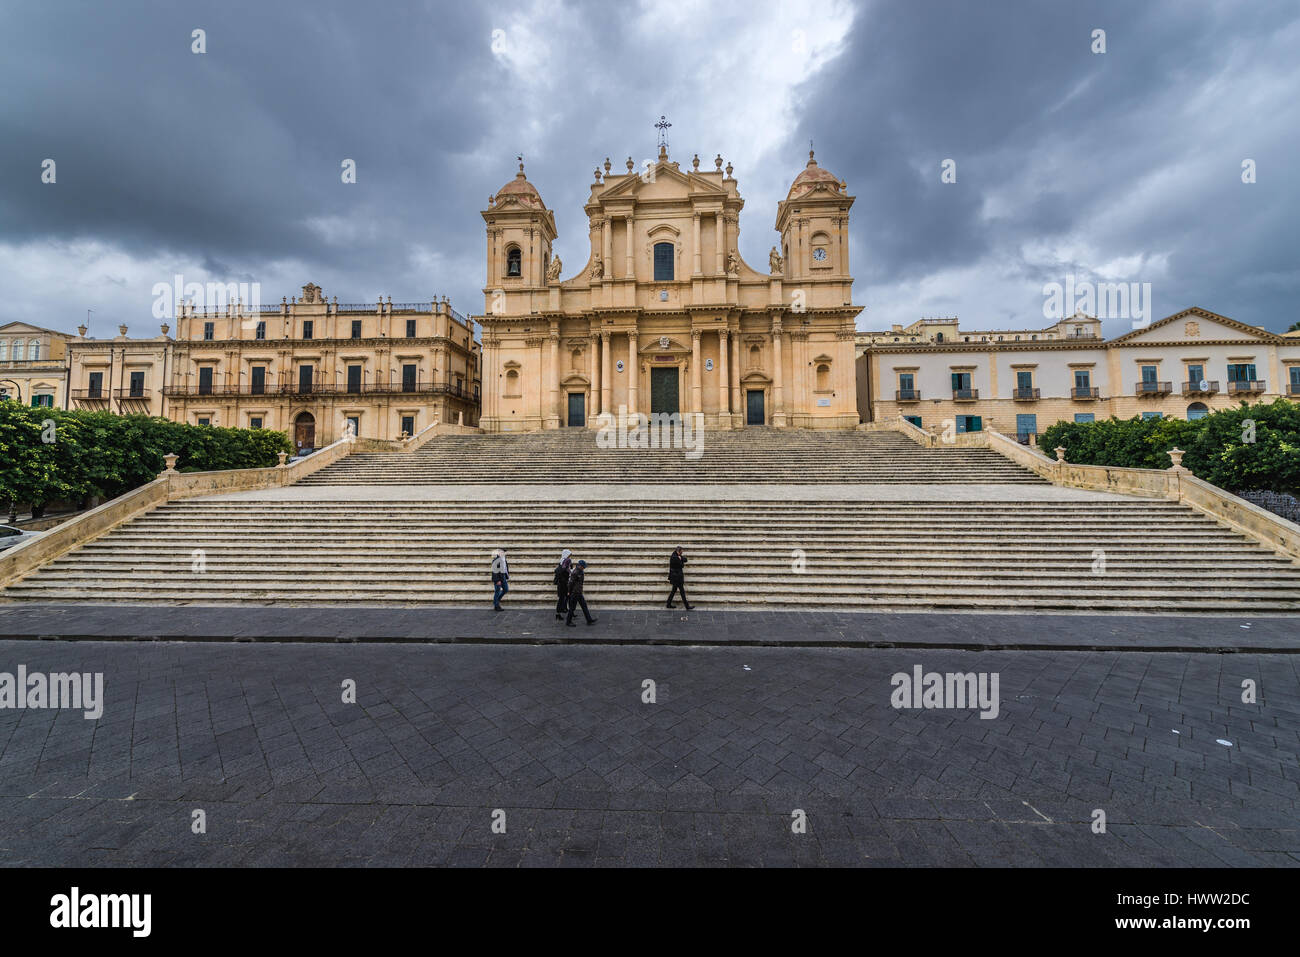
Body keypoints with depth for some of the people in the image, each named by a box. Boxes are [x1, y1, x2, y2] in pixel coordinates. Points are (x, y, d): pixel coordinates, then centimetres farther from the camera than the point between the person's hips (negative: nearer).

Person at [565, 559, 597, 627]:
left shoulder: (581, 572, 10)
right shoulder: (575, 572, -21)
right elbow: (571, 583, -20)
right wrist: (569, 592, -15)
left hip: (579, 593, 10)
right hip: (574, 593, -10)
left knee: (584, 605, 11)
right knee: (572, 607, 1)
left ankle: (589, 620, 15)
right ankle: (568, 622, 14)